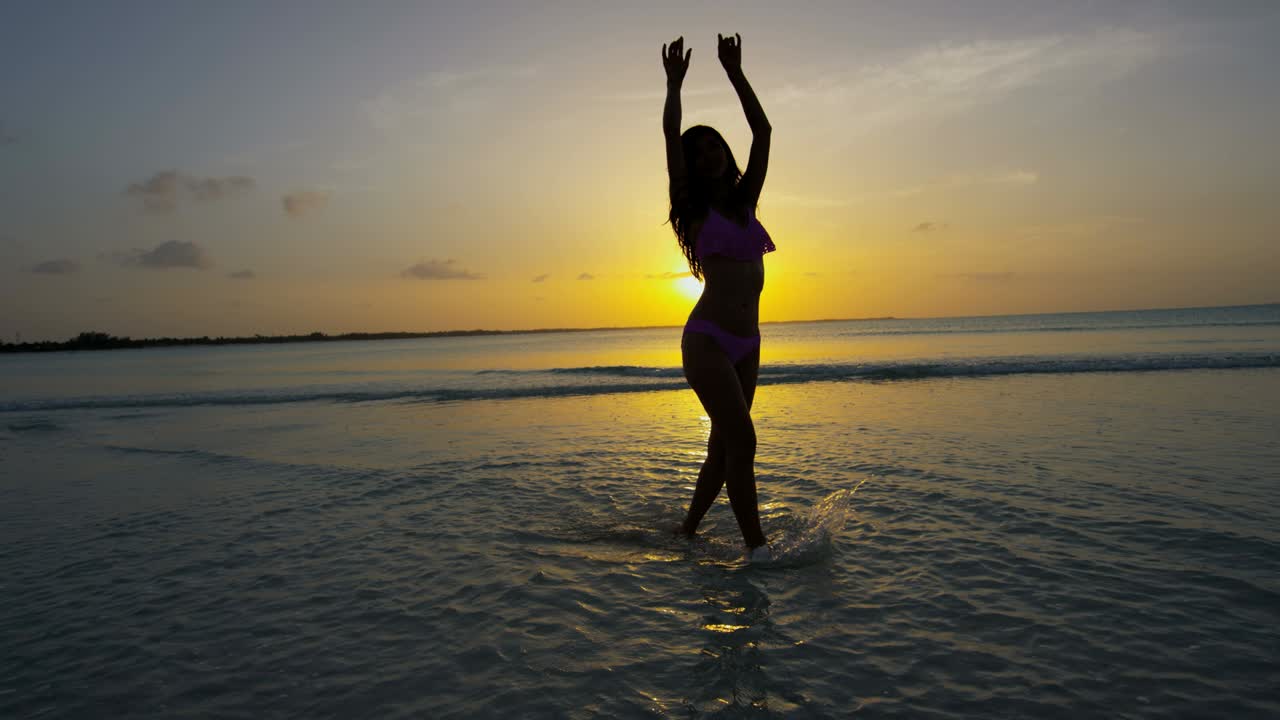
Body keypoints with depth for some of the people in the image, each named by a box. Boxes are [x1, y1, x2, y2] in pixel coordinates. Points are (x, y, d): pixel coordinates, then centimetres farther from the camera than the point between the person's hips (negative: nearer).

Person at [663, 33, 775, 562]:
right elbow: (671, 134, -4)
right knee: (742, 441, -13)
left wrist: (735, 72, 15)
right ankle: (757, 547, -5)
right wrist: (674, 81, 6)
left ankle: (686, 532, 24)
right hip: (707, 340, -6)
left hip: (746, 345, 6)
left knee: (723, 450, 10)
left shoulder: (745, 201, 15)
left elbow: (763, 131, 13)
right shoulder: (695, 209, 3)